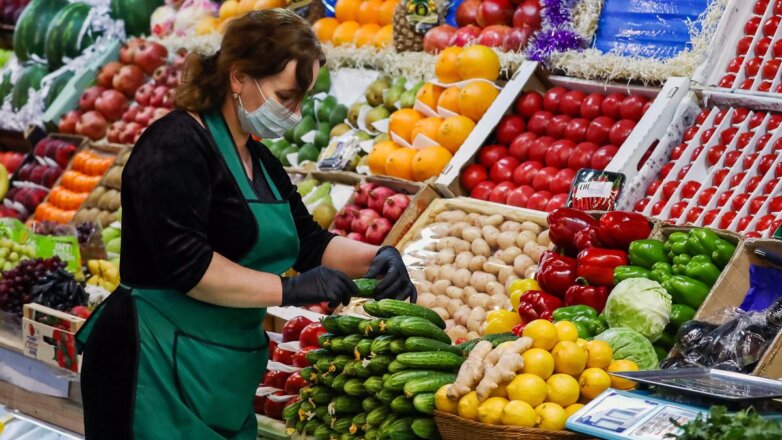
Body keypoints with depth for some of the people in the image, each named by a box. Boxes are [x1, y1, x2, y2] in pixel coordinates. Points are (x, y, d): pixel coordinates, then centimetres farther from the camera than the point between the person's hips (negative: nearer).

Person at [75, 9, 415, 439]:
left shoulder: (260, 161, 13)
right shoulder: (176, 146, -15)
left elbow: (308, 242, 19)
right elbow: (184, 263, -24)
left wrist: (377, 257, 1)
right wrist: (290, 289, -22)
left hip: (228, 370, 9)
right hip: (161, 366, -9)